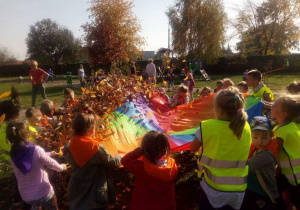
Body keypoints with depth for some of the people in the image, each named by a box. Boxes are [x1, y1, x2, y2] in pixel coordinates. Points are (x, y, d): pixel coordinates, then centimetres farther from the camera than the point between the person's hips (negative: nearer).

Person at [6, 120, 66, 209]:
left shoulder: (13, 156, -9)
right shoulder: (36, 150, -23)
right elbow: (51, 163, -10)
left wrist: (49, 154, 19)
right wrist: (61, 167, 9)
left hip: (26, 196, 5)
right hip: (44, 193, -4)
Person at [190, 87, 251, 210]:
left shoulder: (208, 126, -20)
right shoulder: (246, 128, -7)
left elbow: (192, 148, -5)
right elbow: (240, 153, 7)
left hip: (213, 188, -4)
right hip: (238, 189, 4)